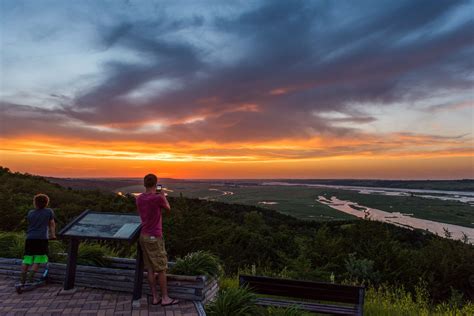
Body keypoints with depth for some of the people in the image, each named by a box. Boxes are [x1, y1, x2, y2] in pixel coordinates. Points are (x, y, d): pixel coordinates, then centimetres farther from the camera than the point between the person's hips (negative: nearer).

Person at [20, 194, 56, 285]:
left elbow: (30, 224, 19)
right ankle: (30, 277, -5)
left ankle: (22, 279, 10)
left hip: (30, 238, 3)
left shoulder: (30, 213, 11)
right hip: (42, 238, -3)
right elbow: (52, 224, 9)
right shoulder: (49, 212, 4)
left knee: (27, 260, 9)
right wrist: (53, 235, 16)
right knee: (37, 260, 4)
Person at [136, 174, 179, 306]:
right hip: (154, 237, -7)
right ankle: (165, 298, 12)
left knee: (150, 269, 12)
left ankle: (155, 297, 19)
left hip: (143, 236, 7)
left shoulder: (139, 199, 2)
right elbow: (168, 208, 0)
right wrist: (163, 195, 16)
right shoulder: (158, 198, -19)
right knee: (161, 269, 4)